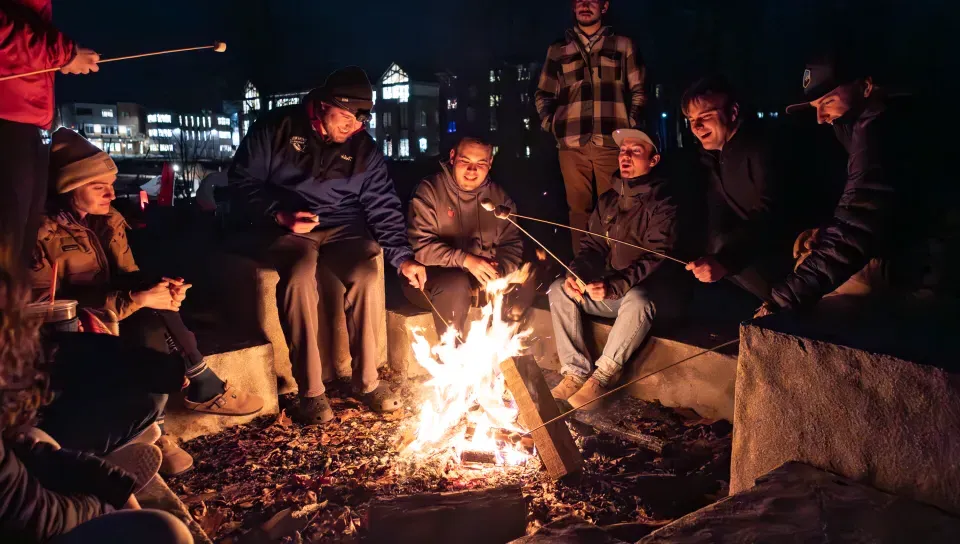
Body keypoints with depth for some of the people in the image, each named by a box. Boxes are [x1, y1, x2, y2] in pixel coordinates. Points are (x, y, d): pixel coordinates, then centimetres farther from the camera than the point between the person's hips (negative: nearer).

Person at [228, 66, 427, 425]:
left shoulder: (364, 149, 8)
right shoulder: (277, 129, -1)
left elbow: (383, 207, 6)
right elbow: (242, 182, 0)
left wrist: (402, 257, -4)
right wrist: (279, 215, -15)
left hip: (341, 230, 3)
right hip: (284, 230, -3)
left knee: (367, 274, -29)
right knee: (300, 274, -36)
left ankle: (367, 380, -11)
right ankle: (311, 391, -26)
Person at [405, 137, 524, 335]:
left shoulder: (499, 196, 5)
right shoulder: (429, 190, -10)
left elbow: (512, 244, 4)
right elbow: (420, 246, -17)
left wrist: (496, 276, -17)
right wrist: (465, 259, -29)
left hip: (480, 277, 5)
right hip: (432, 276, -5)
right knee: (456, 284, -35)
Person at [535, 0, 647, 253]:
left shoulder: (623, 45, 14)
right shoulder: (558, 50, 18)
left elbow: (638, 91, 13)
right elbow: (543, 94, 21)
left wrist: (631, 124, 0)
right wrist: (550, 124, 5)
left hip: (611, 141, -1)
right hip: (572, 143, 2)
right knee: (579, 207, 1)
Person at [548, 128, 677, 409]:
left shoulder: (662, 204, -10)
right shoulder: (608, 200, 11)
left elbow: (656, 258, -19)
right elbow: (593, 247, 10)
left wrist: (615, 286, -33)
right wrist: (576, 274, -12)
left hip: (646, 290, -6)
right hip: (609, 290, 6)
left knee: (637, 300, -38)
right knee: (559, 289, -13)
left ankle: (602, 375, -22)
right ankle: (576, 371, -15)